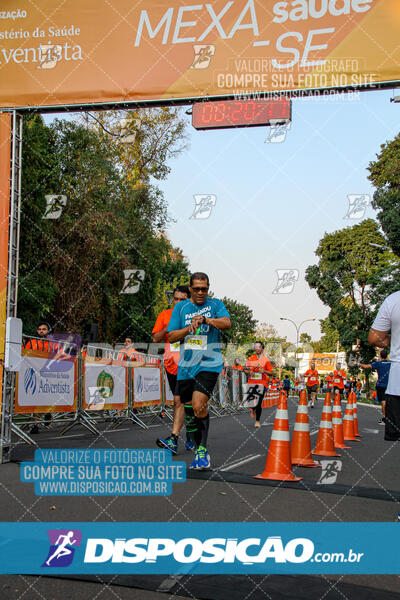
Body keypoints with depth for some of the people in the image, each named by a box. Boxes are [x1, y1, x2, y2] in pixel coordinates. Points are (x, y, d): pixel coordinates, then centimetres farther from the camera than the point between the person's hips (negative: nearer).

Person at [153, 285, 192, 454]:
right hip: (170, 363, 4)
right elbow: (155, 338, 7)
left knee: (179, 399, -15)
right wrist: (169, 327, -8)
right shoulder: (164, 315, 10)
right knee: (179, 401, 11)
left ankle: (173, 439, -20)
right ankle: (190, 434, 27)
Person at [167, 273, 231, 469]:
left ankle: (203, 450, -6)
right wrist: (189, 328, -10)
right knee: (189, 413, 8)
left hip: (209, 364, -4)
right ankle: (199, 453, 25)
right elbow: (171, 336, 6)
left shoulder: (215, 304, 6)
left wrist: (204, 319, -24)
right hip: (185, 366, 4)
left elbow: (227, 323, -12)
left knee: (198, 406, -21)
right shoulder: (180, 307, 11)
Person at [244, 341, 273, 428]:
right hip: (251, 383, 2)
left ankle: (257, 421, 7)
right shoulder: (250, 358, 9)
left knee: (259, 402, -8)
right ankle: (254, 409, 35)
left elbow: (271, 373, 3)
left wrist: (264, 371, -16)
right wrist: (249, 372, -9)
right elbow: (245, 370, 13)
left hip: (262, 383, -2)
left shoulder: (265, 359, 2)